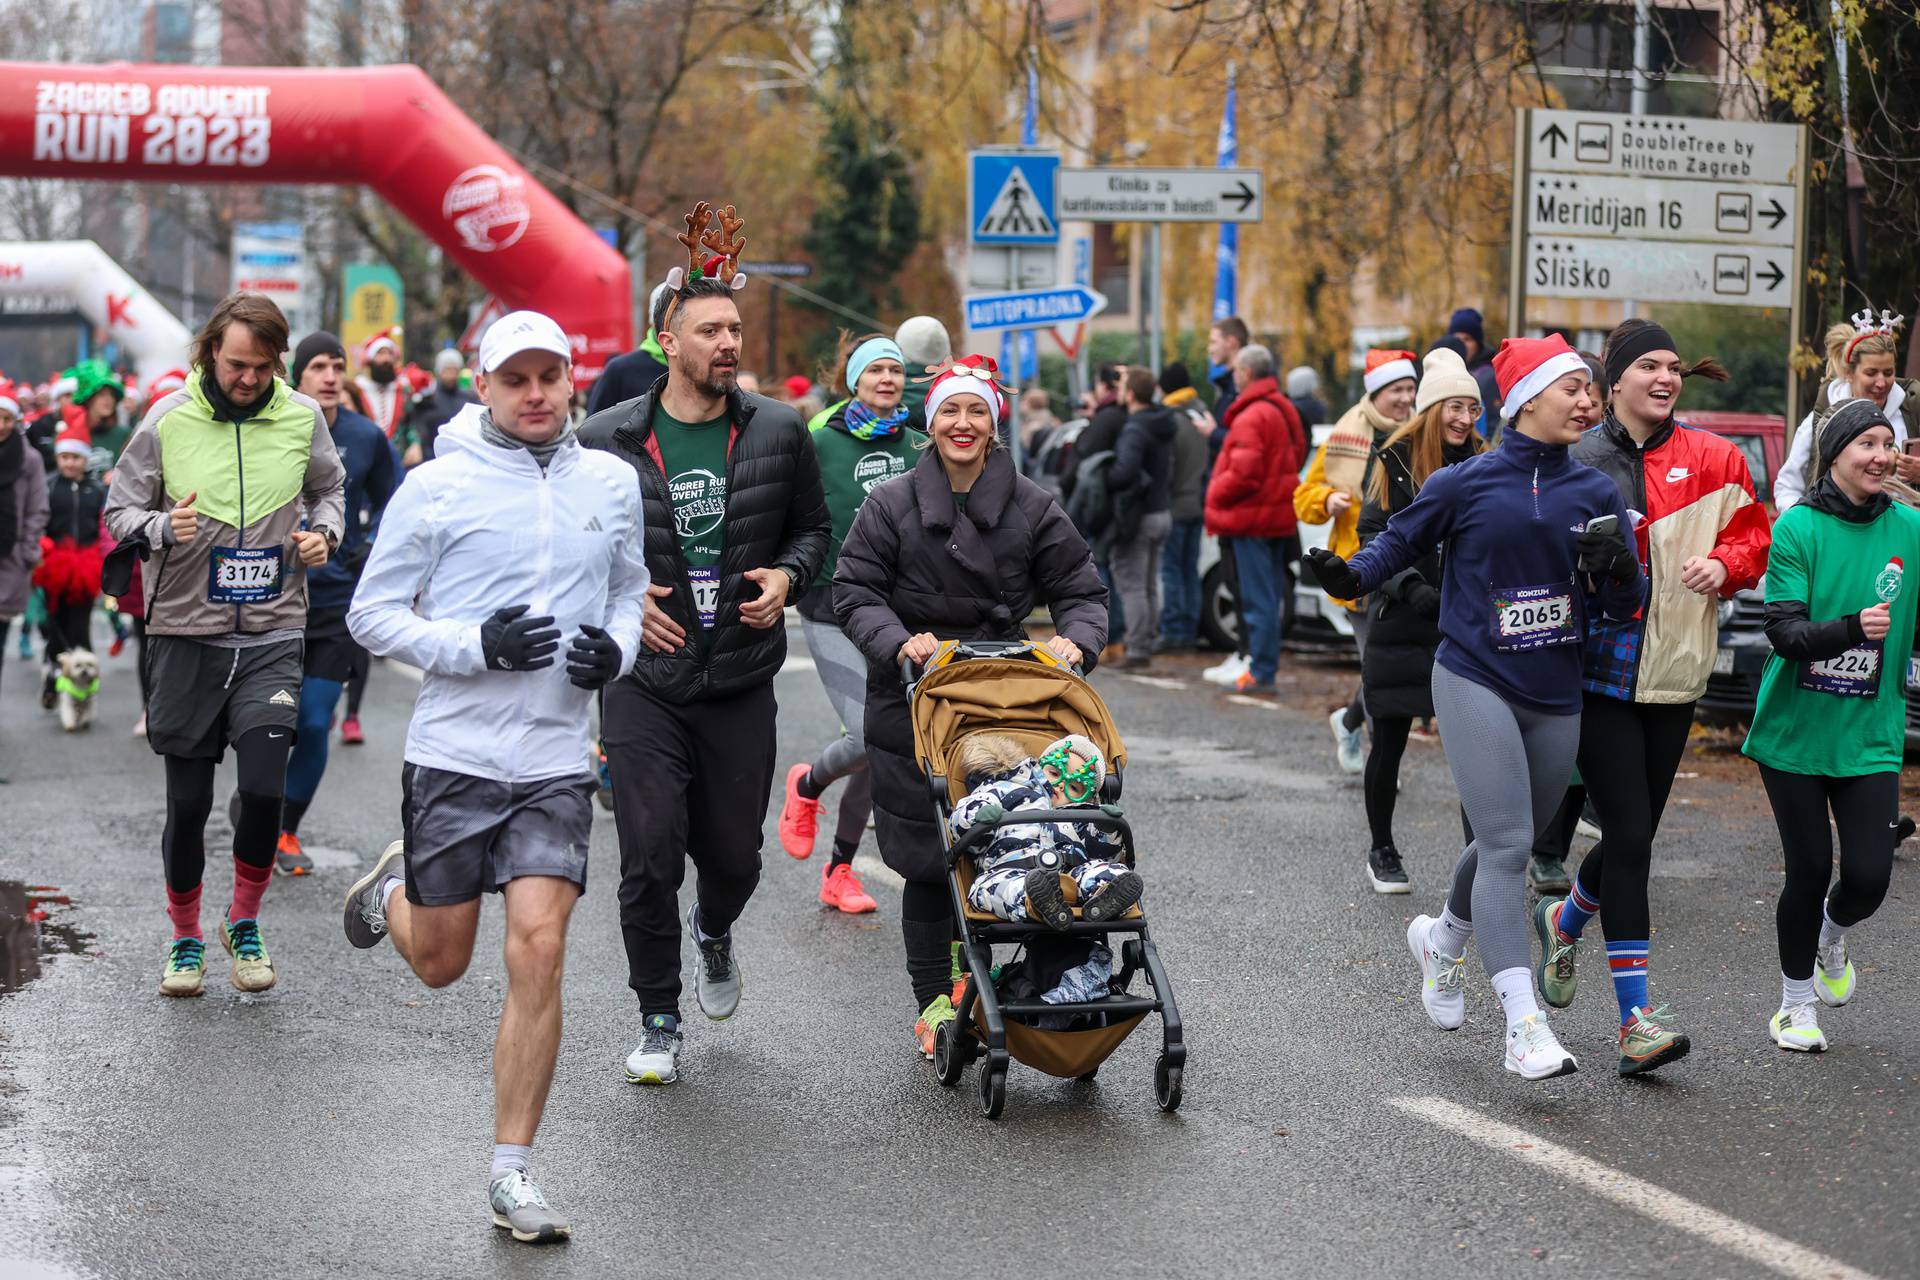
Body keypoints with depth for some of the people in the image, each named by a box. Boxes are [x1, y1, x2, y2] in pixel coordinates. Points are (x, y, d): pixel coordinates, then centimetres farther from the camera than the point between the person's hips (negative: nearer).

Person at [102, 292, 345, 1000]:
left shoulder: (301, 418, 1)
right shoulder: (168, 420, -5)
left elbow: (329, 489, 18)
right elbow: (120, 511, 2)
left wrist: (323, 531, -2)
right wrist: (162, 528, -18)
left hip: (272, 633, 1)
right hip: (185, 633, -1)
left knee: (265, 789, -11)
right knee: (187, 801, 5)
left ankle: (244, 923, 15)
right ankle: (185, 938, 26)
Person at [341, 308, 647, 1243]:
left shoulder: (611, 483, 6)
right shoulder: (437, 486, -5)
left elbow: (629, 590, 21)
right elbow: (371, 612, -2)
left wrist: (616, 648, -2)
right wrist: (475, 646, -17)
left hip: (556, 761, 2)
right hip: (453, 753, -2)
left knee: (538, 953, -11)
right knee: (440, 963, 10)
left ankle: (511, 1172, -1)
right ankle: (395, 887, 47)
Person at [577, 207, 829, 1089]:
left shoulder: (778, 433, 1)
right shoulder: (609, 439, -4)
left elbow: (814, 524, 15)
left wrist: (788, 575, -5)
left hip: (742, 684, 2)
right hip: (644, 683, -2)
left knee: (734, 856, 9)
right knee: (651, 858, -6)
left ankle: (714, 930, 46)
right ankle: (658, 1021, 10)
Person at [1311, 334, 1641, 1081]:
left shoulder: (1595, 493, 6)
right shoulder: (1467, 484, -3)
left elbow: (1625, 604, 7)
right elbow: (1402, 541, 7)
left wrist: (1615, 571, -15)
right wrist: (1352, 576, -12)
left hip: (1556, 698, 5)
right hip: (1475, 683, -5)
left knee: (1509, 845, 17)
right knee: (1506, 848, -14)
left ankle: (1442, 940, 47)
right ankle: (1524, 1025, -19)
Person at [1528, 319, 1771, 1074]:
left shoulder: (1712, 460, 3)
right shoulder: (1577, 464, -4)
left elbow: (1753, 537, 10)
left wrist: (1722, 564, -9)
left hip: (1674, 674, 4)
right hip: (1600, 671, -4)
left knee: (1634, 834, 12)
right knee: (1629, 836, -10)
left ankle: (1566, 920, 45)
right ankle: (1637, 1018, -7)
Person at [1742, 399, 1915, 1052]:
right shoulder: (1798, 528, -8)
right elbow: (1785, 631, -16)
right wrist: (1851, 627, -30)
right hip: (1795, 730, -2)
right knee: (1809, 870, 1)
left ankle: (1832, 935, 31)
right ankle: (1796, 1003, 24)